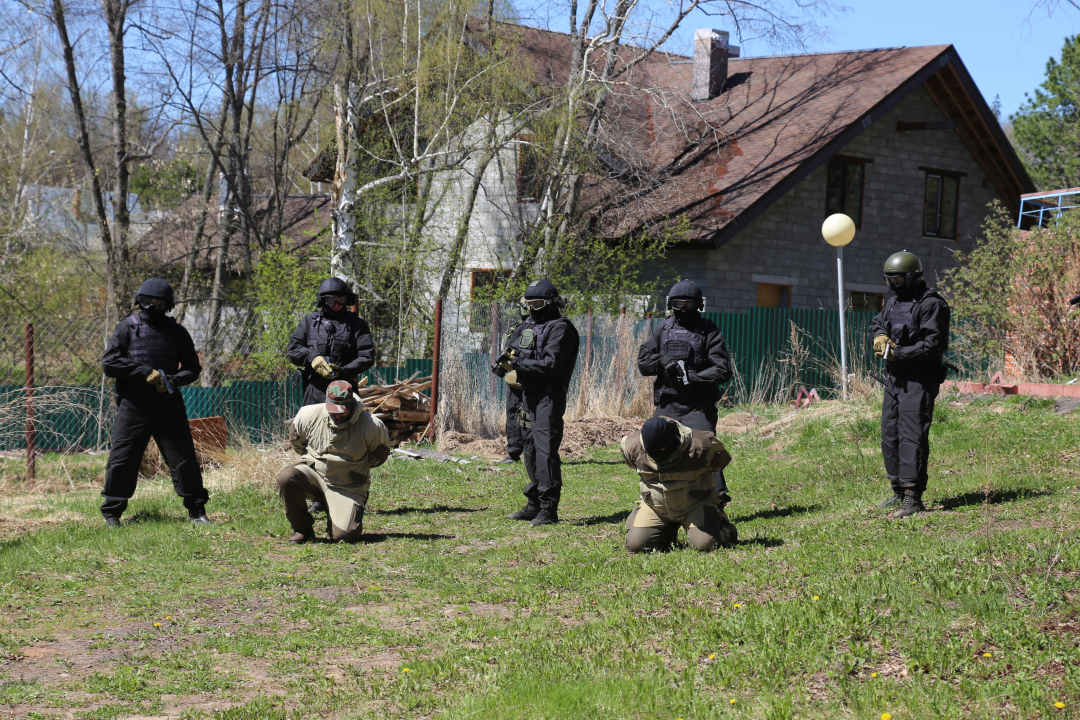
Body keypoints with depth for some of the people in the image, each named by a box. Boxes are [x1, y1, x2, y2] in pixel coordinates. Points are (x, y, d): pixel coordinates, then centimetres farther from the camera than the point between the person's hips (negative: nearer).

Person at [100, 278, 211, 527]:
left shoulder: (176, 330, 10)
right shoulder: (127, 327, 4)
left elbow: (192, 367, 12)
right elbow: (108, 363, -4)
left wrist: (174, 380, -9)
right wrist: (144, 371, -13)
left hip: (168, 404, 2)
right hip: (133, 405, -2)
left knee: (184, 457, 0)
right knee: (122, 459, -1)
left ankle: (197, 510, 10)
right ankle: (111, 513, 11)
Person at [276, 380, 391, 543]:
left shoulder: (371, 425, -14)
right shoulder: (309, 415, -10)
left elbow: (380, 453, 7)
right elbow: (296, 439, 14)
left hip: (348, 486, -2)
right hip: (314, 473, 2)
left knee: (345, 535, -22)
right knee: (286, 478, -31)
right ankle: (302, 528, -8)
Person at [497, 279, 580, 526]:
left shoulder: (560, 328, -10)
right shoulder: (528, 326, 18)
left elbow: (552, 364, -19)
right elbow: (515, 350, 21)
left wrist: (518, 364, -19)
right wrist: (508, 358, -2)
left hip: (548, 398, -10)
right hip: (528, 395, 10)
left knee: (545, 451, -12)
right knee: (530, 451, 14)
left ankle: (548, 509, -12)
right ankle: (534, 504, 22)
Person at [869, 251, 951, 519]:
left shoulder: (931, 305, -12)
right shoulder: (893, 302, 15)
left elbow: (934, 344, -19)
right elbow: (877, 323, 25)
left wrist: (899, 354, -21)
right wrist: (880, 335, 1)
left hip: (919, 380, -9)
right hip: (894, 377, 9)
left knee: (912, 436, -14)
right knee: (889, 435, 11)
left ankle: (913, 498, -15)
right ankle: (898, 492, 22)